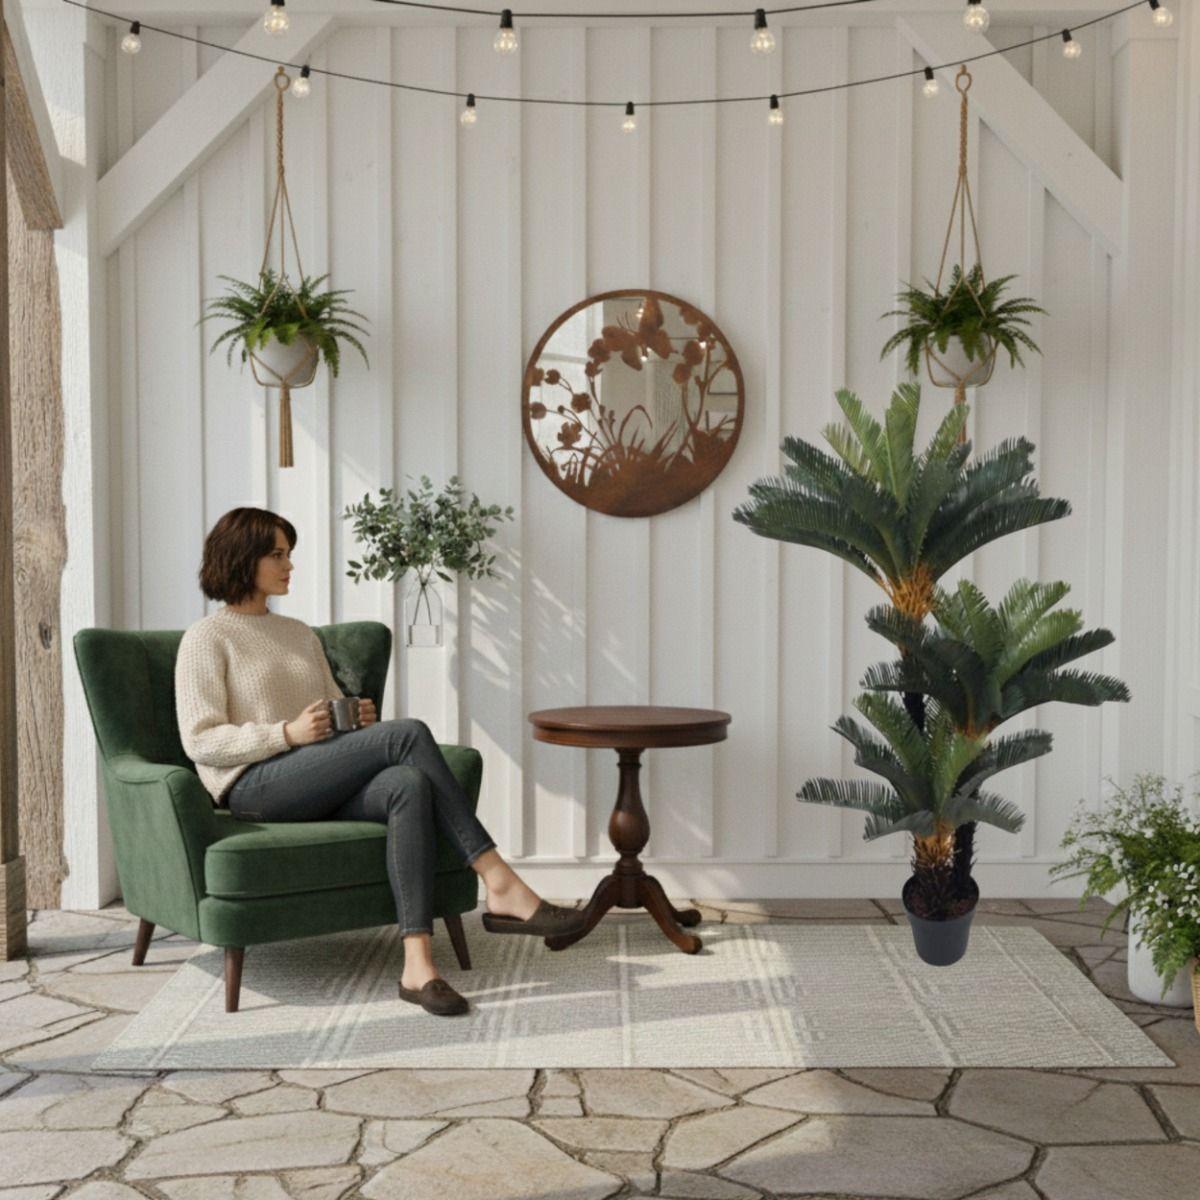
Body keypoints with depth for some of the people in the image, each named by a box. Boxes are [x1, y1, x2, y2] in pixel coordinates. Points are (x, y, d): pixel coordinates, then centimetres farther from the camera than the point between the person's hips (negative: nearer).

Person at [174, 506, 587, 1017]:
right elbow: (200, 741, -6)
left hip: (321, 789, 6)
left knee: (408, 786, -31)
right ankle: (501, 886, -26)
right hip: (253, 785, -6)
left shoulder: (299, 634, 25)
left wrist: (360, 718, 2)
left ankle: (418, 965, -41)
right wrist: (288, 733, -18)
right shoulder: (206, 639, 4)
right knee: (407, 732, -26)